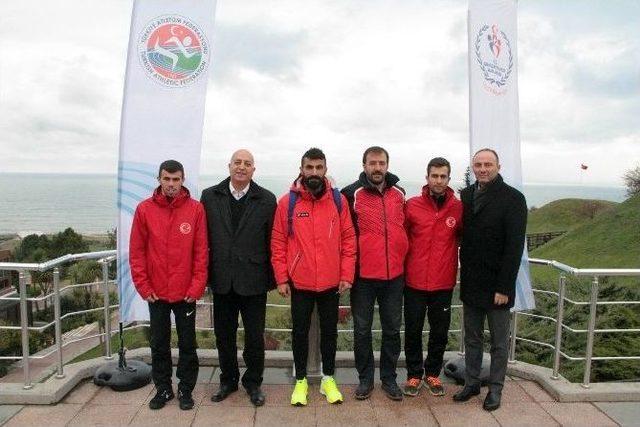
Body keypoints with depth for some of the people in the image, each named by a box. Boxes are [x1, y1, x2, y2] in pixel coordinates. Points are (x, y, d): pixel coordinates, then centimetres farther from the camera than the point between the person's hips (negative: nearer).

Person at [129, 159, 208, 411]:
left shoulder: (195, 209, -5)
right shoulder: (144, 209, -2)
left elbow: (201, 252, -5)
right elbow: (136, 252, 1)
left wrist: (197, 287, -8)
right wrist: (144, 286, -3)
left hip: (186, 292, -1)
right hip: (156, 293, 2)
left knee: (187, 343, 11)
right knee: (159, 344, 14)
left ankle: (186, 390, 26)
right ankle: (163, 389, 30)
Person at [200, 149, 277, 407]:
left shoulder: (267, 200, -2)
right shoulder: (210, 196, 3)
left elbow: (272, 241, -3)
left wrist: (272, 277, -4)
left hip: (253, 281, -2)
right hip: (222, 280, 2)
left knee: (255, 336, 8)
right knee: (224, 335, 15)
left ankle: (253, 382, 29)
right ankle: (228, 380, 35)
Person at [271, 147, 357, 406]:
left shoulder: (338, 200, -2)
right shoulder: (287, 202, -5)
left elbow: (348, 239, 1)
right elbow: (278, 242, -2)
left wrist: (347, 275, -4)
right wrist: (281, 278, -5)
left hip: (331, 283, 1)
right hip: (299, 283, -1)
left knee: (329, 331, 15)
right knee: (300, 331, 12)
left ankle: (328, 379, 32)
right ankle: (300, 380, 30)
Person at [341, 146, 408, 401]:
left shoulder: (399, 194, 5)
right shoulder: (352, 194, -7)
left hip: (394, 274, 3)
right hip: (363, 275, -3)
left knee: (392, 329, 12)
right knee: (362, 329, 9)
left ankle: (389, 377, 28)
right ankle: (365, 378, 25)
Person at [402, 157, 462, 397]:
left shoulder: (458, 208, -2)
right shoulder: (412, 205, -4)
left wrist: (460, 268, 6)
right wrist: (401, 268, 3)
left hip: (444, 282, 1)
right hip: (415, 281, -1)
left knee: (440, 332, 12)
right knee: (413, 330, 9)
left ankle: (432, 373, 32)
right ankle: (414, 374, 26)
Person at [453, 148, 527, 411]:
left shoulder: (513, 198, -10)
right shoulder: (466, 196, 6)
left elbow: (515, 246, -13)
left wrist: (504, 286, -16)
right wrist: (463, 276, 3)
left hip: (497, 284, -5)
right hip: (470, 283, 5)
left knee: (499, 342, 10)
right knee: (472, 338, 15)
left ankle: (495, 388, 24)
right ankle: (471, 382, 29)